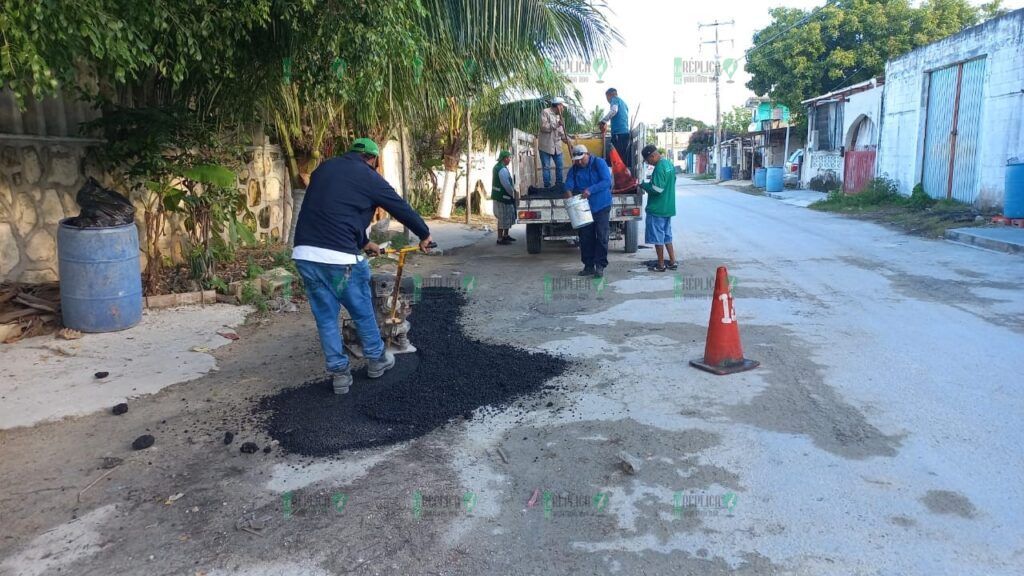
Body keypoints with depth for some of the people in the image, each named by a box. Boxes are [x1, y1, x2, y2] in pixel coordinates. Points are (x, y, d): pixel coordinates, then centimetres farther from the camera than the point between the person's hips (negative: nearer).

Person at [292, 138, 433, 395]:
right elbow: (401, 208, 10)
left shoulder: (324, 168, 21)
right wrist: (424, 235, 26)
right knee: (363, 311, 16)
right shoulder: (368, 176, 2)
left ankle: (339, 373, 20)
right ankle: (377, 360, 33)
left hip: (305, 254, 6)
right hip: (339, 257, -5)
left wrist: (364, 243, 41)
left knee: (326, 316, 15)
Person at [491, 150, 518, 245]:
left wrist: (512, 190, 10)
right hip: (502, 198, -11)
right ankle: (500, 239, 3)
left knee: (508, 217, 20)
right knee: (503, 219, -3)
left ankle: (505, 235, 29)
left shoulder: (497, 167, 12)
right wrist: (513, 193, -10)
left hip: (499, 196, 11)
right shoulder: (502, 169, -22)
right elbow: (506, 185, -24)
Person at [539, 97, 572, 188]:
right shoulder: (545, 112, -7)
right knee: (546, 167, -2)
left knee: (559, 166, 10)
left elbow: (560, 131, 17)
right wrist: (556, 124, -21)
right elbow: (543, 127, -18)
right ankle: (547, 187, 5)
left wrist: (566, 138, -1)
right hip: (546, 146, -7)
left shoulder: (559, 116, 15)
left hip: (557, 146, 7)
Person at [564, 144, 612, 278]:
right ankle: (589, 266, 15)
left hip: (601, 207, -5)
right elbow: (569, 182, -4)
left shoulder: (599, 163, -8)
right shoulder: (574, 169, 8)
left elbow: (607, 181, -18)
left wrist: (590, 189, -27)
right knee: (585, 238, 6)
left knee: (601, 237, -5)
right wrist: (568, 190, -27)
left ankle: (600, 266, 0)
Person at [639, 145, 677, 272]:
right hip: (668, 207, 9)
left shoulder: (659, 168, -20)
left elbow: (657, 189, -24)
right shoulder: (669, 164, 9)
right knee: (667, 236, 17)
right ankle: (672, 262, 20)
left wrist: (643, 184, -10)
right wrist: (651, 182, 12)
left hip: (657, 209, -9)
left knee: (657, 237, 1)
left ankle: (661, 265, 8)